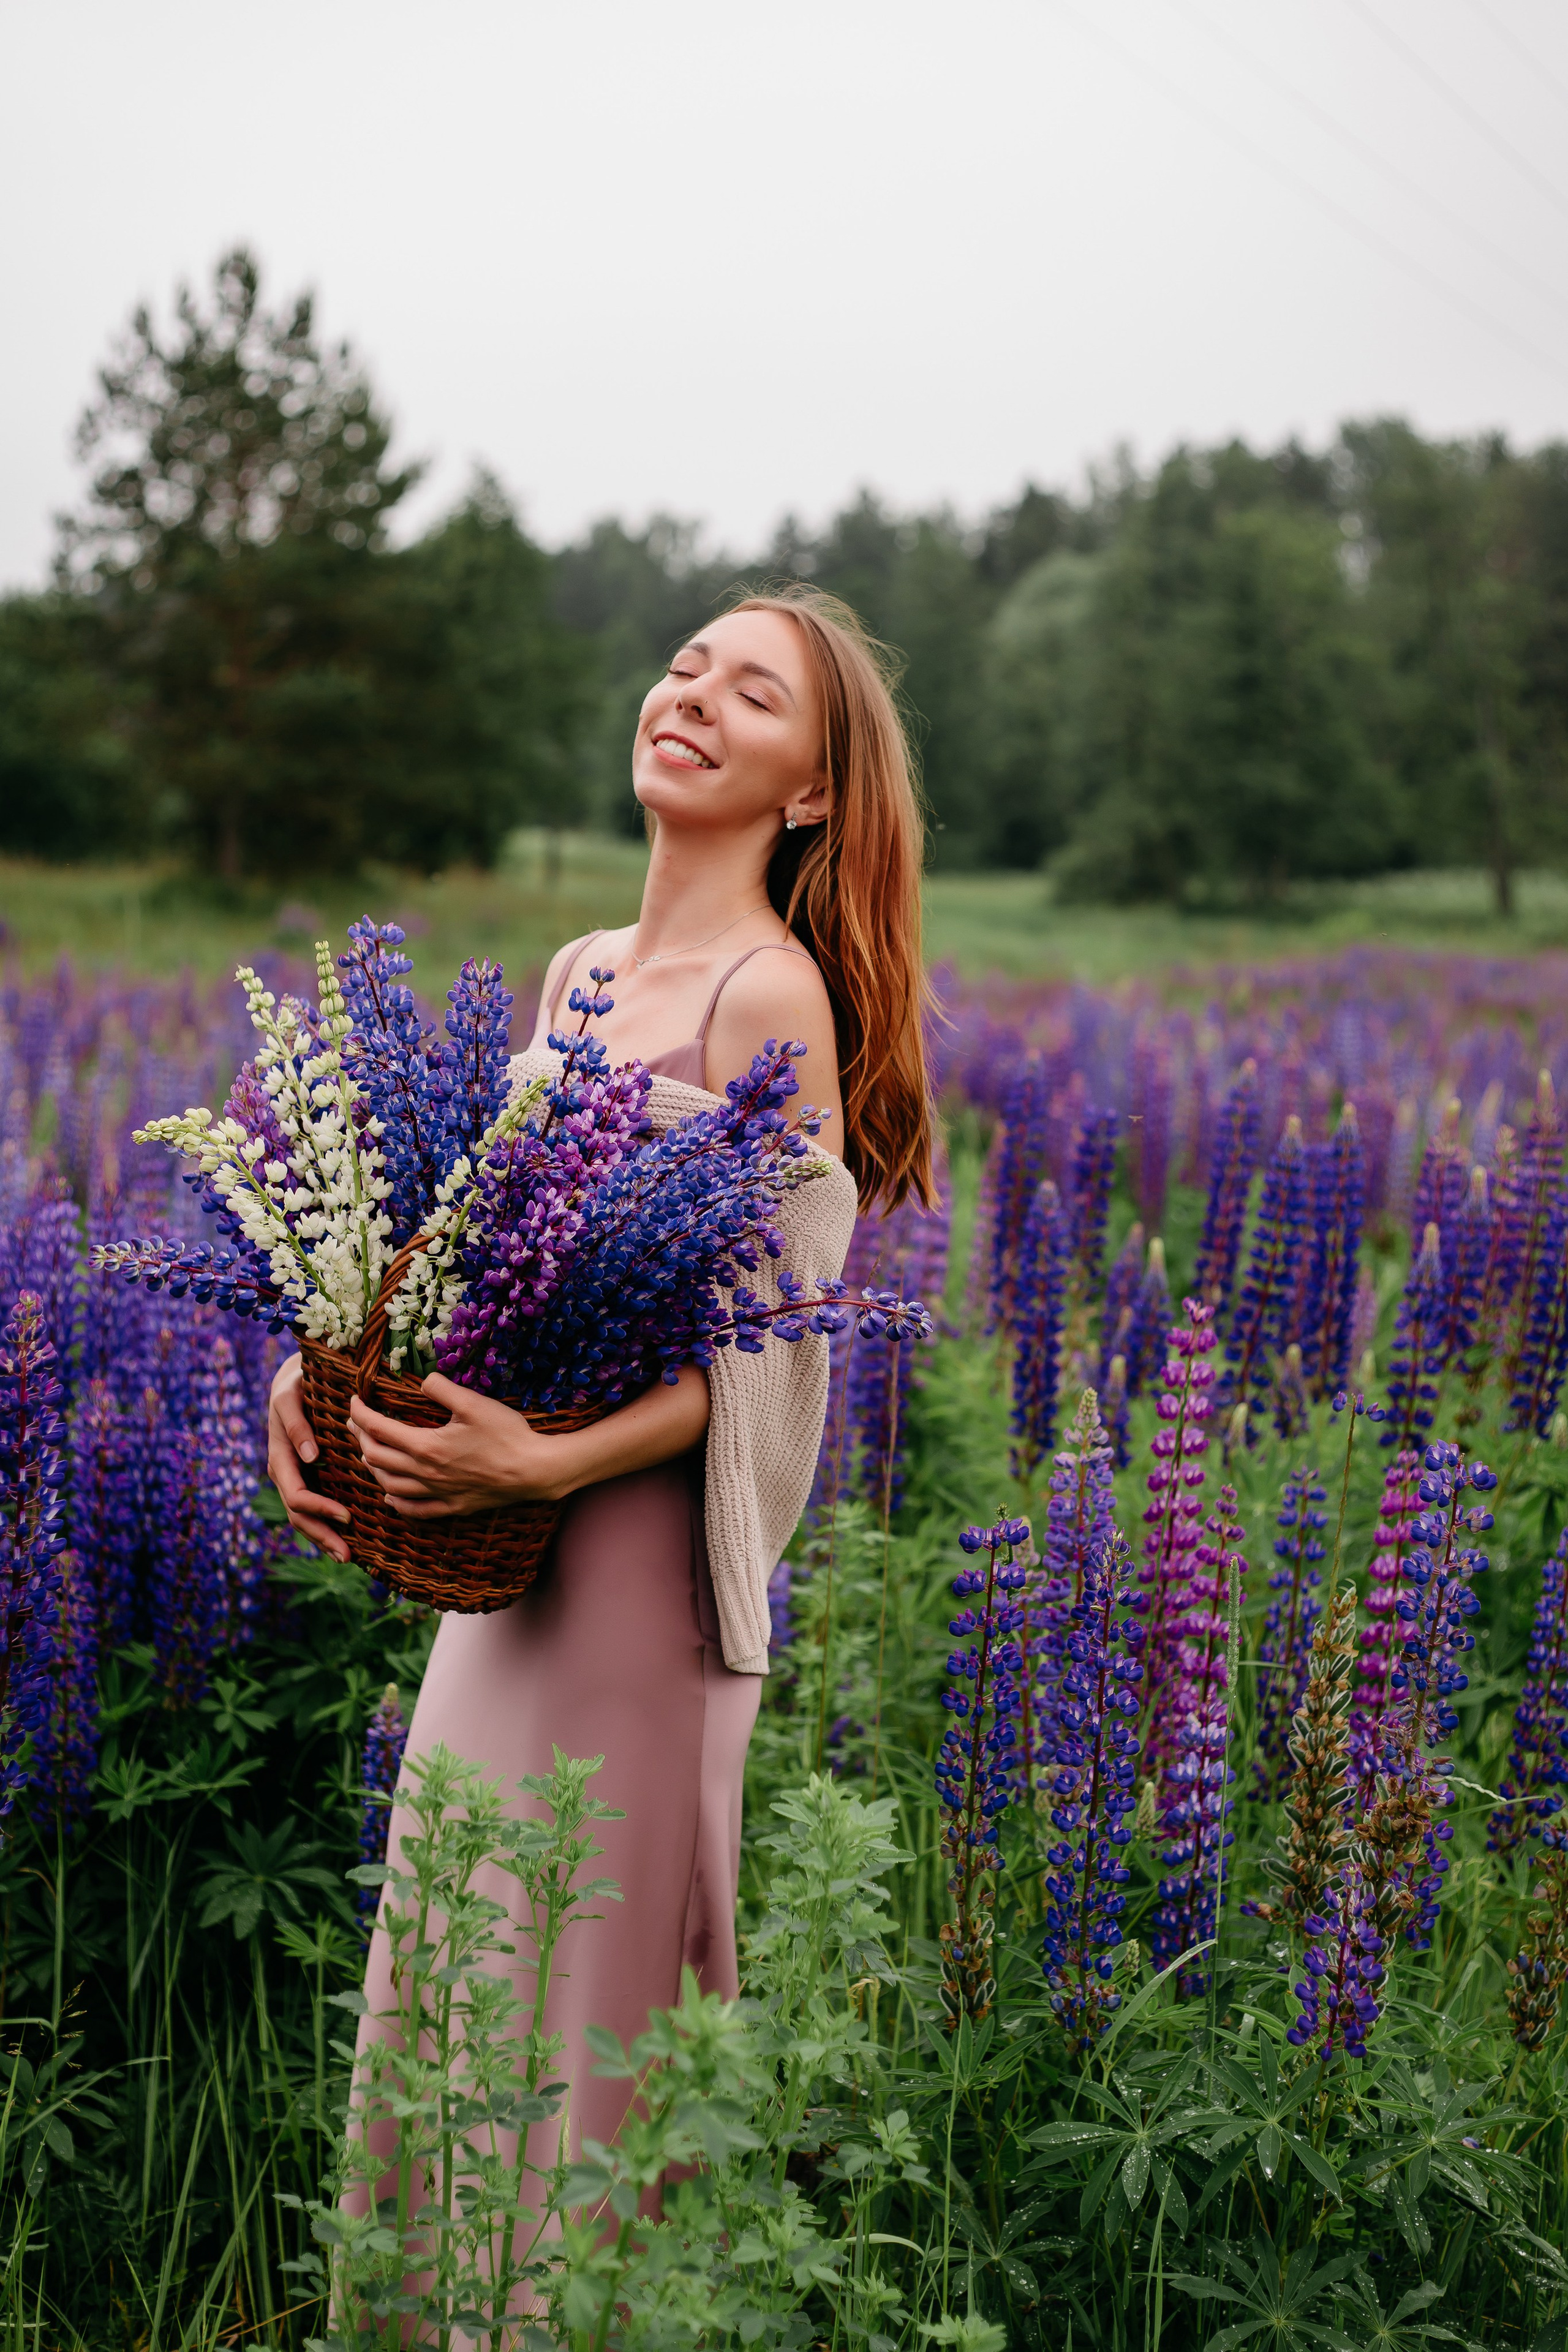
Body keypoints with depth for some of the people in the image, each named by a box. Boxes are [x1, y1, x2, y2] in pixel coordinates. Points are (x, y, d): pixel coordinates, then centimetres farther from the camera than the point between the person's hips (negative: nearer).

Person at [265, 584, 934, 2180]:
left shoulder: (773, 996, -13)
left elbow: (767, 1353, -15)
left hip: (642, 1543, -8)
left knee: (587, 1988, 4)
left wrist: (546, 1464, -27)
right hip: (504, 1558, 8)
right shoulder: (577, 974, 10)